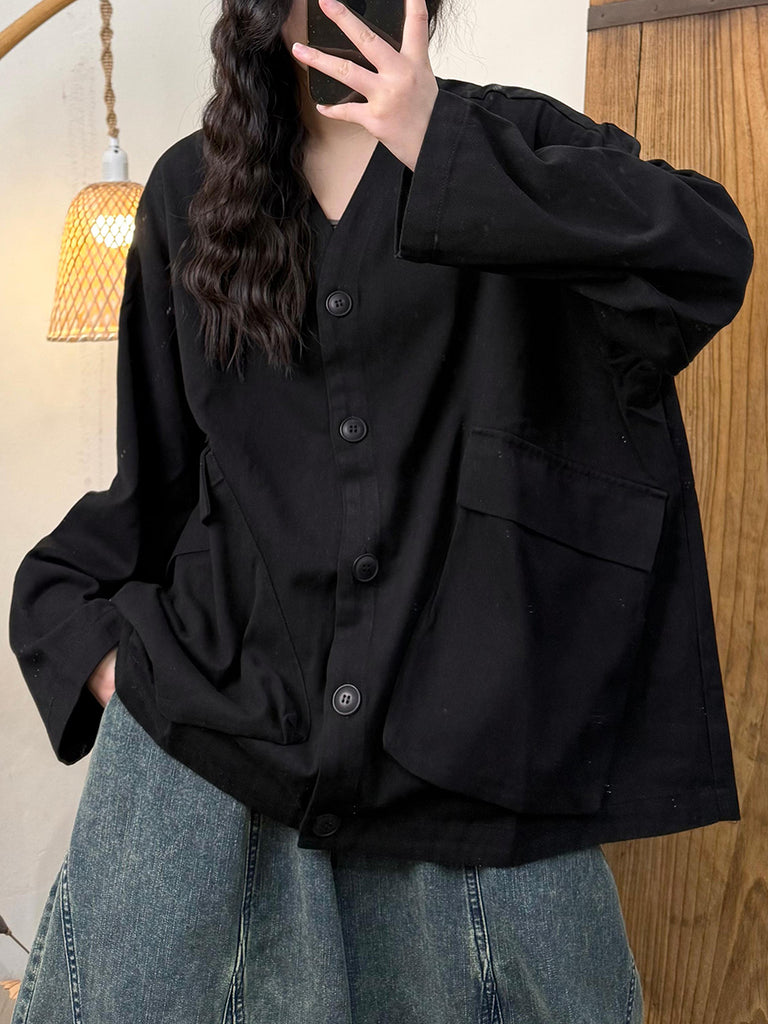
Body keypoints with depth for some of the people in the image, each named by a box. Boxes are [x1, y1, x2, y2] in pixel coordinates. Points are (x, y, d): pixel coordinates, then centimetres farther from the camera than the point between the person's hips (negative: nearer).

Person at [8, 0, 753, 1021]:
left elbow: (710, 259, -16)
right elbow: (157, 466, 14)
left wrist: (443, 153, -19)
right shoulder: (190, 189, 11)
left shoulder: (516, 142, 4)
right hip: (212, 708, 2)